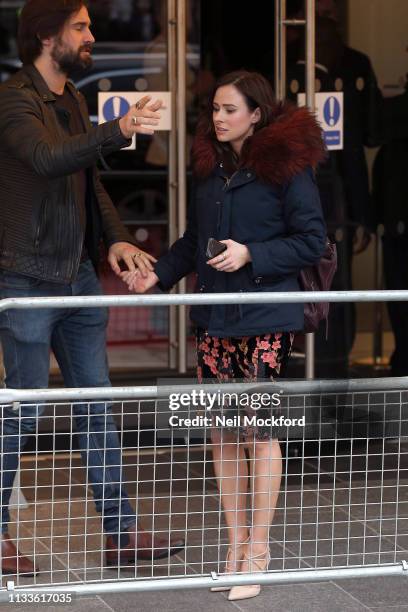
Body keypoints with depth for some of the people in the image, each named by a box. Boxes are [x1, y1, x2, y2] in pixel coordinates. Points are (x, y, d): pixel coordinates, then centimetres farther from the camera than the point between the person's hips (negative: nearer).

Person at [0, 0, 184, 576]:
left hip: (79, 277, 8)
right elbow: (48, 159, -32)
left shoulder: (72, 101, 14)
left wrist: (116, 238, 7)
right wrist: (118, 131, -43)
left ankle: (121, 532, 14)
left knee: (97, 404, 9)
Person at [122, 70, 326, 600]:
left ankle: (258, 550, 7)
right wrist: (159, 274, 7)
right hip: (215, 318, 6)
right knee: (222, 431, 7)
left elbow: (312, 240, -9)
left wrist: (251, 255, -18)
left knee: (260, 428, -4)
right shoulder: (210, 166, 11)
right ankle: (236, 543, 18)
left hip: (266, 318, -6)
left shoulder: (286, 165, -8)